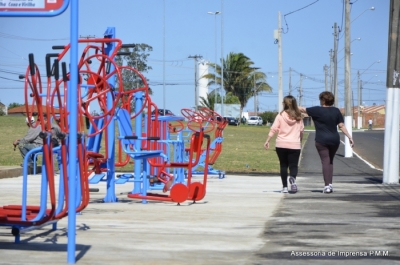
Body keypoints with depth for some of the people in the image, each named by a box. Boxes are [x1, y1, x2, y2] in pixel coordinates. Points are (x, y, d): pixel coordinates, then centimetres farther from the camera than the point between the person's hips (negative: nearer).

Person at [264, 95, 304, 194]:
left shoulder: (281, 115, -4)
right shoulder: (298, 117, 3)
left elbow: (273, 129, -7)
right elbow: (301, 130, 10)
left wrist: (267, 141, -3)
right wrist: (300, 141, 26)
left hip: (281, 144, 0)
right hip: (295, 145, 0)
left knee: (283, 165, 11)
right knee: (293, 165, 1)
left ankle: (285, 187, 10)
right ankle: (293, 178, -31)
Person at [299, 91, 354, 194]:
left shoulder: (317, 110, -7)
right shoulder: (336, 111, 4)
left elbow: (303, 109, 0)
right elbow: (341, 126, 2)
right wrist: (350, 137, 7)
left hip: (322, 140, -4)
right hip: (335, 140, 4)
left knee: (325, 161, -3)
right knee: (330, 161, 16)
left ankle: (327, 185, -9)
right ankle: (330, 184, 13)